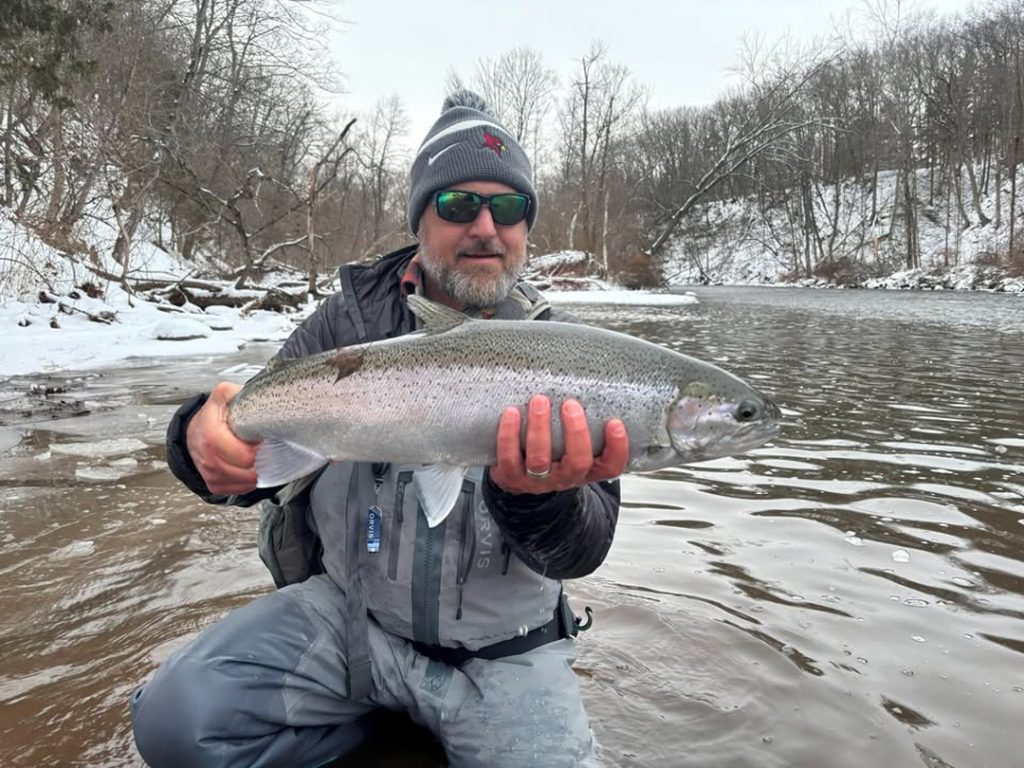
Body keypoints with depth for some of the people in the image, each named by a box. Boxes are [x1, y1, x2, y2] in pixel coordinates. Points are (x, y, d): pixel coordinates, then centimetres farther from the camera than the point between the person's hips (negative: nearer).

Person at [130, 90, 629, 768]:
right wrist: (207, 441, -28)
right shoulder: (352, 318, 0)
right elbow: (259, 446, -3)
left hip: (499, 649, 0)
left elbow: (581, 550, -13)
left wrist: (538, 495, -37)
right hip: (346, 608, 1)